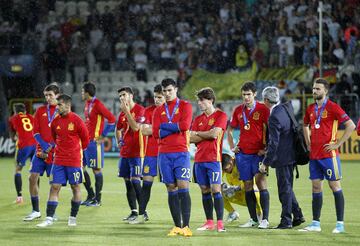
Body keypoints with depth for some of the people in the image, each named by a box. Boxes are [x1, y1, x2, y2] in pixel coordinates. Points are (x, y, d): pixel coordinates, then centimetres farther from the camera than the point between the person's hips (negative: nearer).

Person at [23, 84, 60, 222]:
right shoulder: (40, 111, 9)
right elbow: (35, 131, 4)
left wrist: (51, 147, -14)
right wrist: (45, 146, -11)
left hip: (55, 153, -3)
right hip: (40, 151, 3)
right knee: (33, 178, -3)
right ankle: (36, 211, 7)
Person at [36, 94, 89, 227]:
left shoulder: (76, 120, -9)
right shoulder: (56, 121, 4)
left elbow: (85, 139, 2)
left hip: (74, 161, -4)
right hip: (58, 160, 4)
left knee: (75, 187, 5)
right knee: (54, 187, -2)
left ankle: (73, 218, 17)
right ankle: (49, 218, -3)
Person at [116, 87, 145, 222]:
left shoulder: (140, 109, -9)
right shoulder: (122, 113, 14)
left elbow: (135, 127, -22)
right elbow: (118, 129, 31)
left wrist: (126, 111, -18)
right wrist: (119, 141, 17)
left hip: (136, 152, -8)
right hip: (124, 152, 8)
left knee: (135, 180, -12)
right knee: (128, 182, 7)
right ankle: (133, 212, 13)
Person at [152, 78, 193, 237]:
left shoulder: (185, 106, 4)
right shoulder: (159, 111, 13)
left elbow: (185, 125, -13)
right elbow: (156, 133, 1)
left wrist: (166, 126, -5)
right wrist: (176, 127, -6)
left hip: (181, 152, -3)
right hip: (164, 154, 3)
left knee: (183, 187, -11)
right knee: (171, 189, 3)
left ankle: (185, 226, -13)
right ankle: (177, 226, 6)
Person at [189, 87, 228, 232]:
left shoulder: (220, 115, -1)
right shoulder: (198, 119, 15)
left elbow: (214, 134, -13)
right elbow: (191, 138, 5)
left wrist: (198, 134, 1)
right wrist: (207, 135, -7)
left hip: (213, 158, -6)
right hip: (199, 159, 6)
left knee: (215, 189, -10)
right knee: (205, 190, 7)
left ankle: (220, 223, -10)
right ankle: (209, 222, 13)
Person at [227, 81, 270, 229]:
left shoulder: (262, 109, -4)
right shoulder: (238, 110, 11)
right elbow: (230, 129, 23)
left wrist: (266, 148, -11)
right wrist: (232, 147, 14)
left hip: (258, 152, -5)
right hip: (243, 152, 5)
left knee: (260, 181, -12)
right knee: (248, 185, 5)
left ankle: (265, 219, -11)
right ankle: (253, 219, 11)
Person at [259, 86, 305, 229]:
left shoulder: (274, 117, -21)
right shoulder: (286, 107, 5)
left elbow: (273, 143, -22)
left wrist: (265, 163, -16)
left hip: (282, 157, -9)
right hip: (290, 152, 9)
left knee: (285, 188, -1)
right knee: (287, 187, 18)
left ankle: (286, 221, 5)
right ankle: (297, 216, 22)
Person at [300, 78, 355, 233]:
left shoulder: (332, 107, -9)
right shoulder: (311, 109, 11)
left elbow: (351, 126, -13)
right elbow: (306, 126, 31)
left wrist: (338, 144, -13)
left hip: (328, 155, -7)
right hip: (314, 155, 7)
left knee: (335, 186, -3)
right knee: (316, 187, 8)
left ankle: (340, 224, 0)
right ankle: (315, 224, 12)